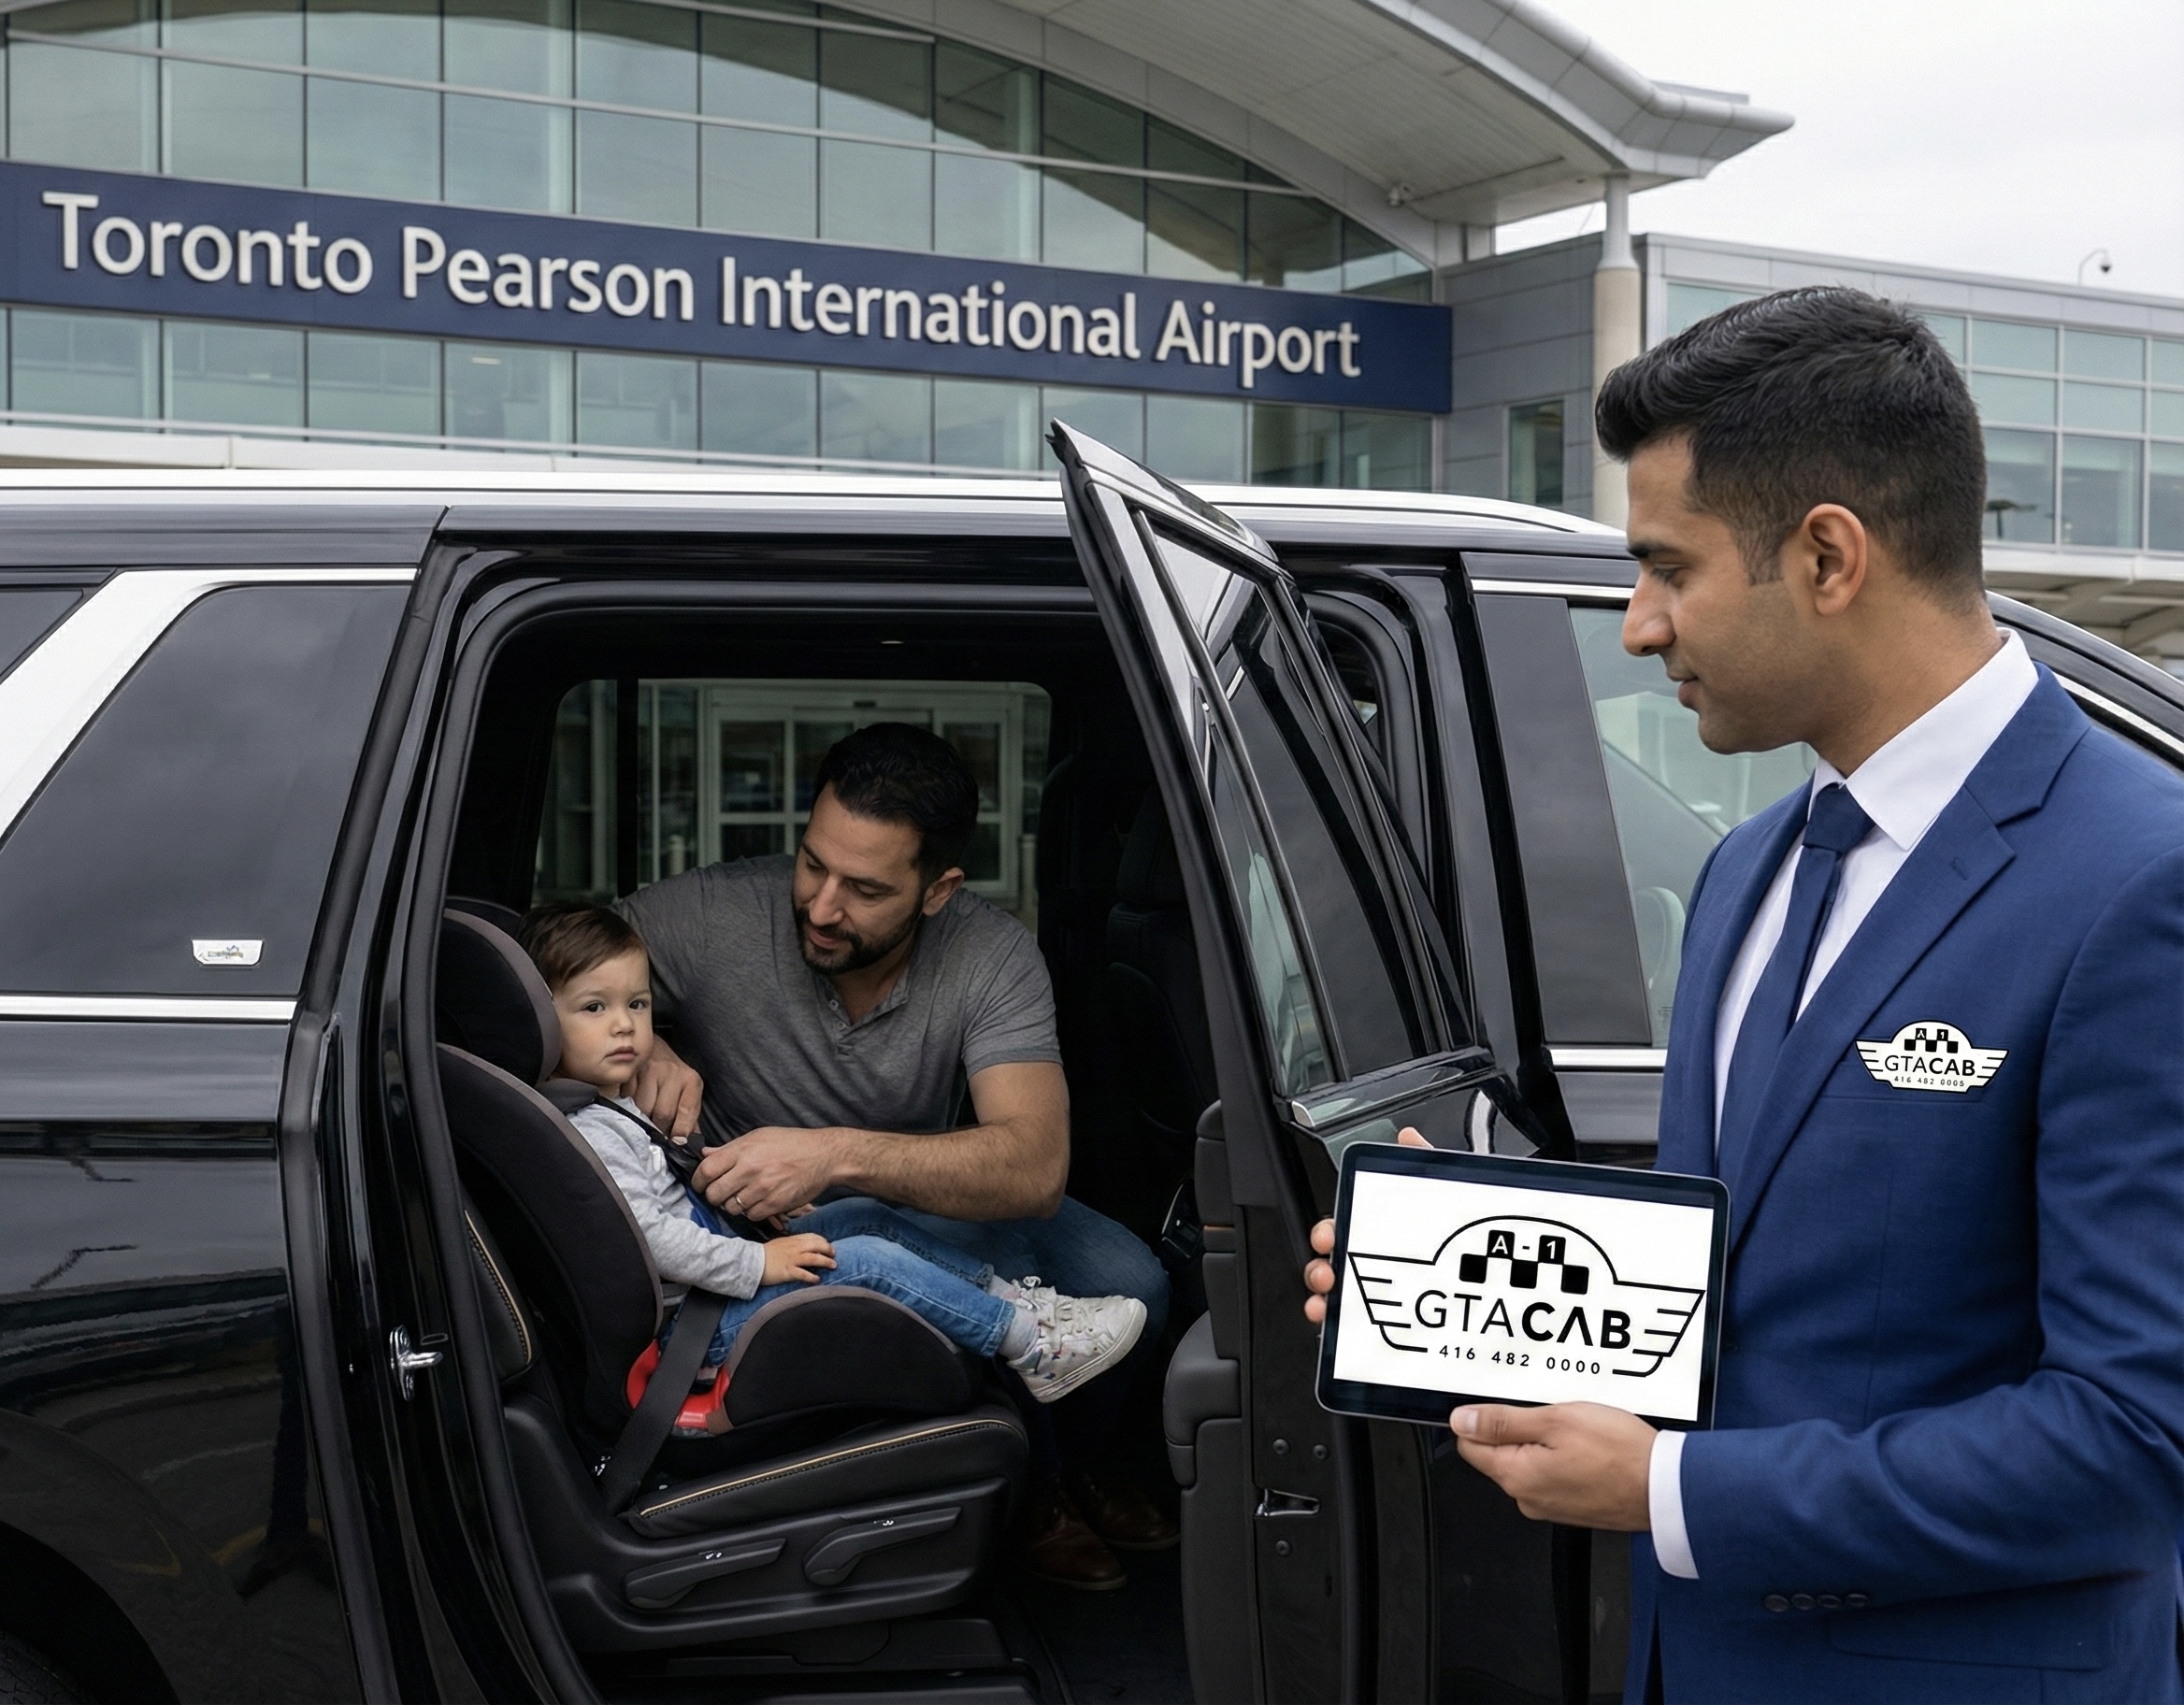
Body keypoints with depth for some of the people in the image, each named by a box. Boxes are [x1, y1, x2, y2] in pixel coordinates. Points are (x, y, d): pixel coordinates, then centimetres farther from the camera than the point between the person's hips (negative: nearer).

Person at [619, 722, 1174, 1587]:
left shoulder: (993, 956, -22)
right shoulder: (715, 914, -25)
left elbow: (1034, 1169, -34)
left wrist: (840, 1154, -49)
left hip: (932, 1194, 3)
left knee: (1127, 1286, -19)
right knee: (998, 1274, -29)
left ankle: (1073, 1458, 17)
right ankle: (1025, 1494, 3)